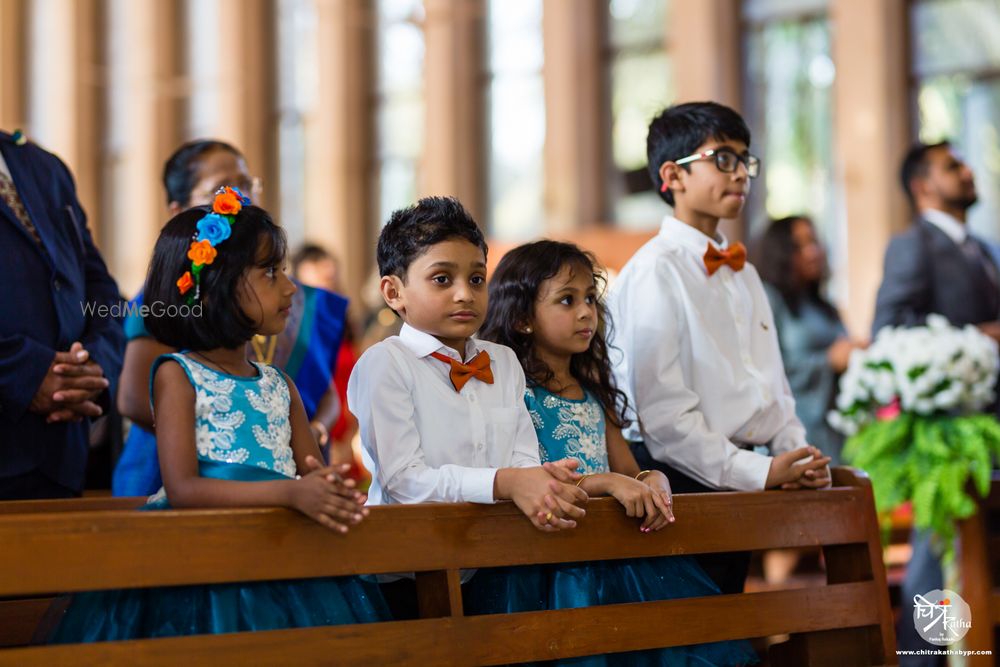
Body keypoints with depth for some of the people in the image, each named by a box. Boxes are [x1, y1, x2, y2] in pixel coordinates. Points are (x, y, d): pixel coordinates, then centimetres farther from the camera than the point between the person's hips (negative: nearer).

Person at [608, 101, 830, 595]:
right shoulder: (654, 271, -10)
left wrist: (797, 455, 2)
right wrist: (755, 472, -18)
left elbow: (772, 385, 21)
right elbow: (661, 410, -17)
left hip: (738, 473, 8)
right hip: (683, 480, -8)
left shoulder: (742, 273, 18)